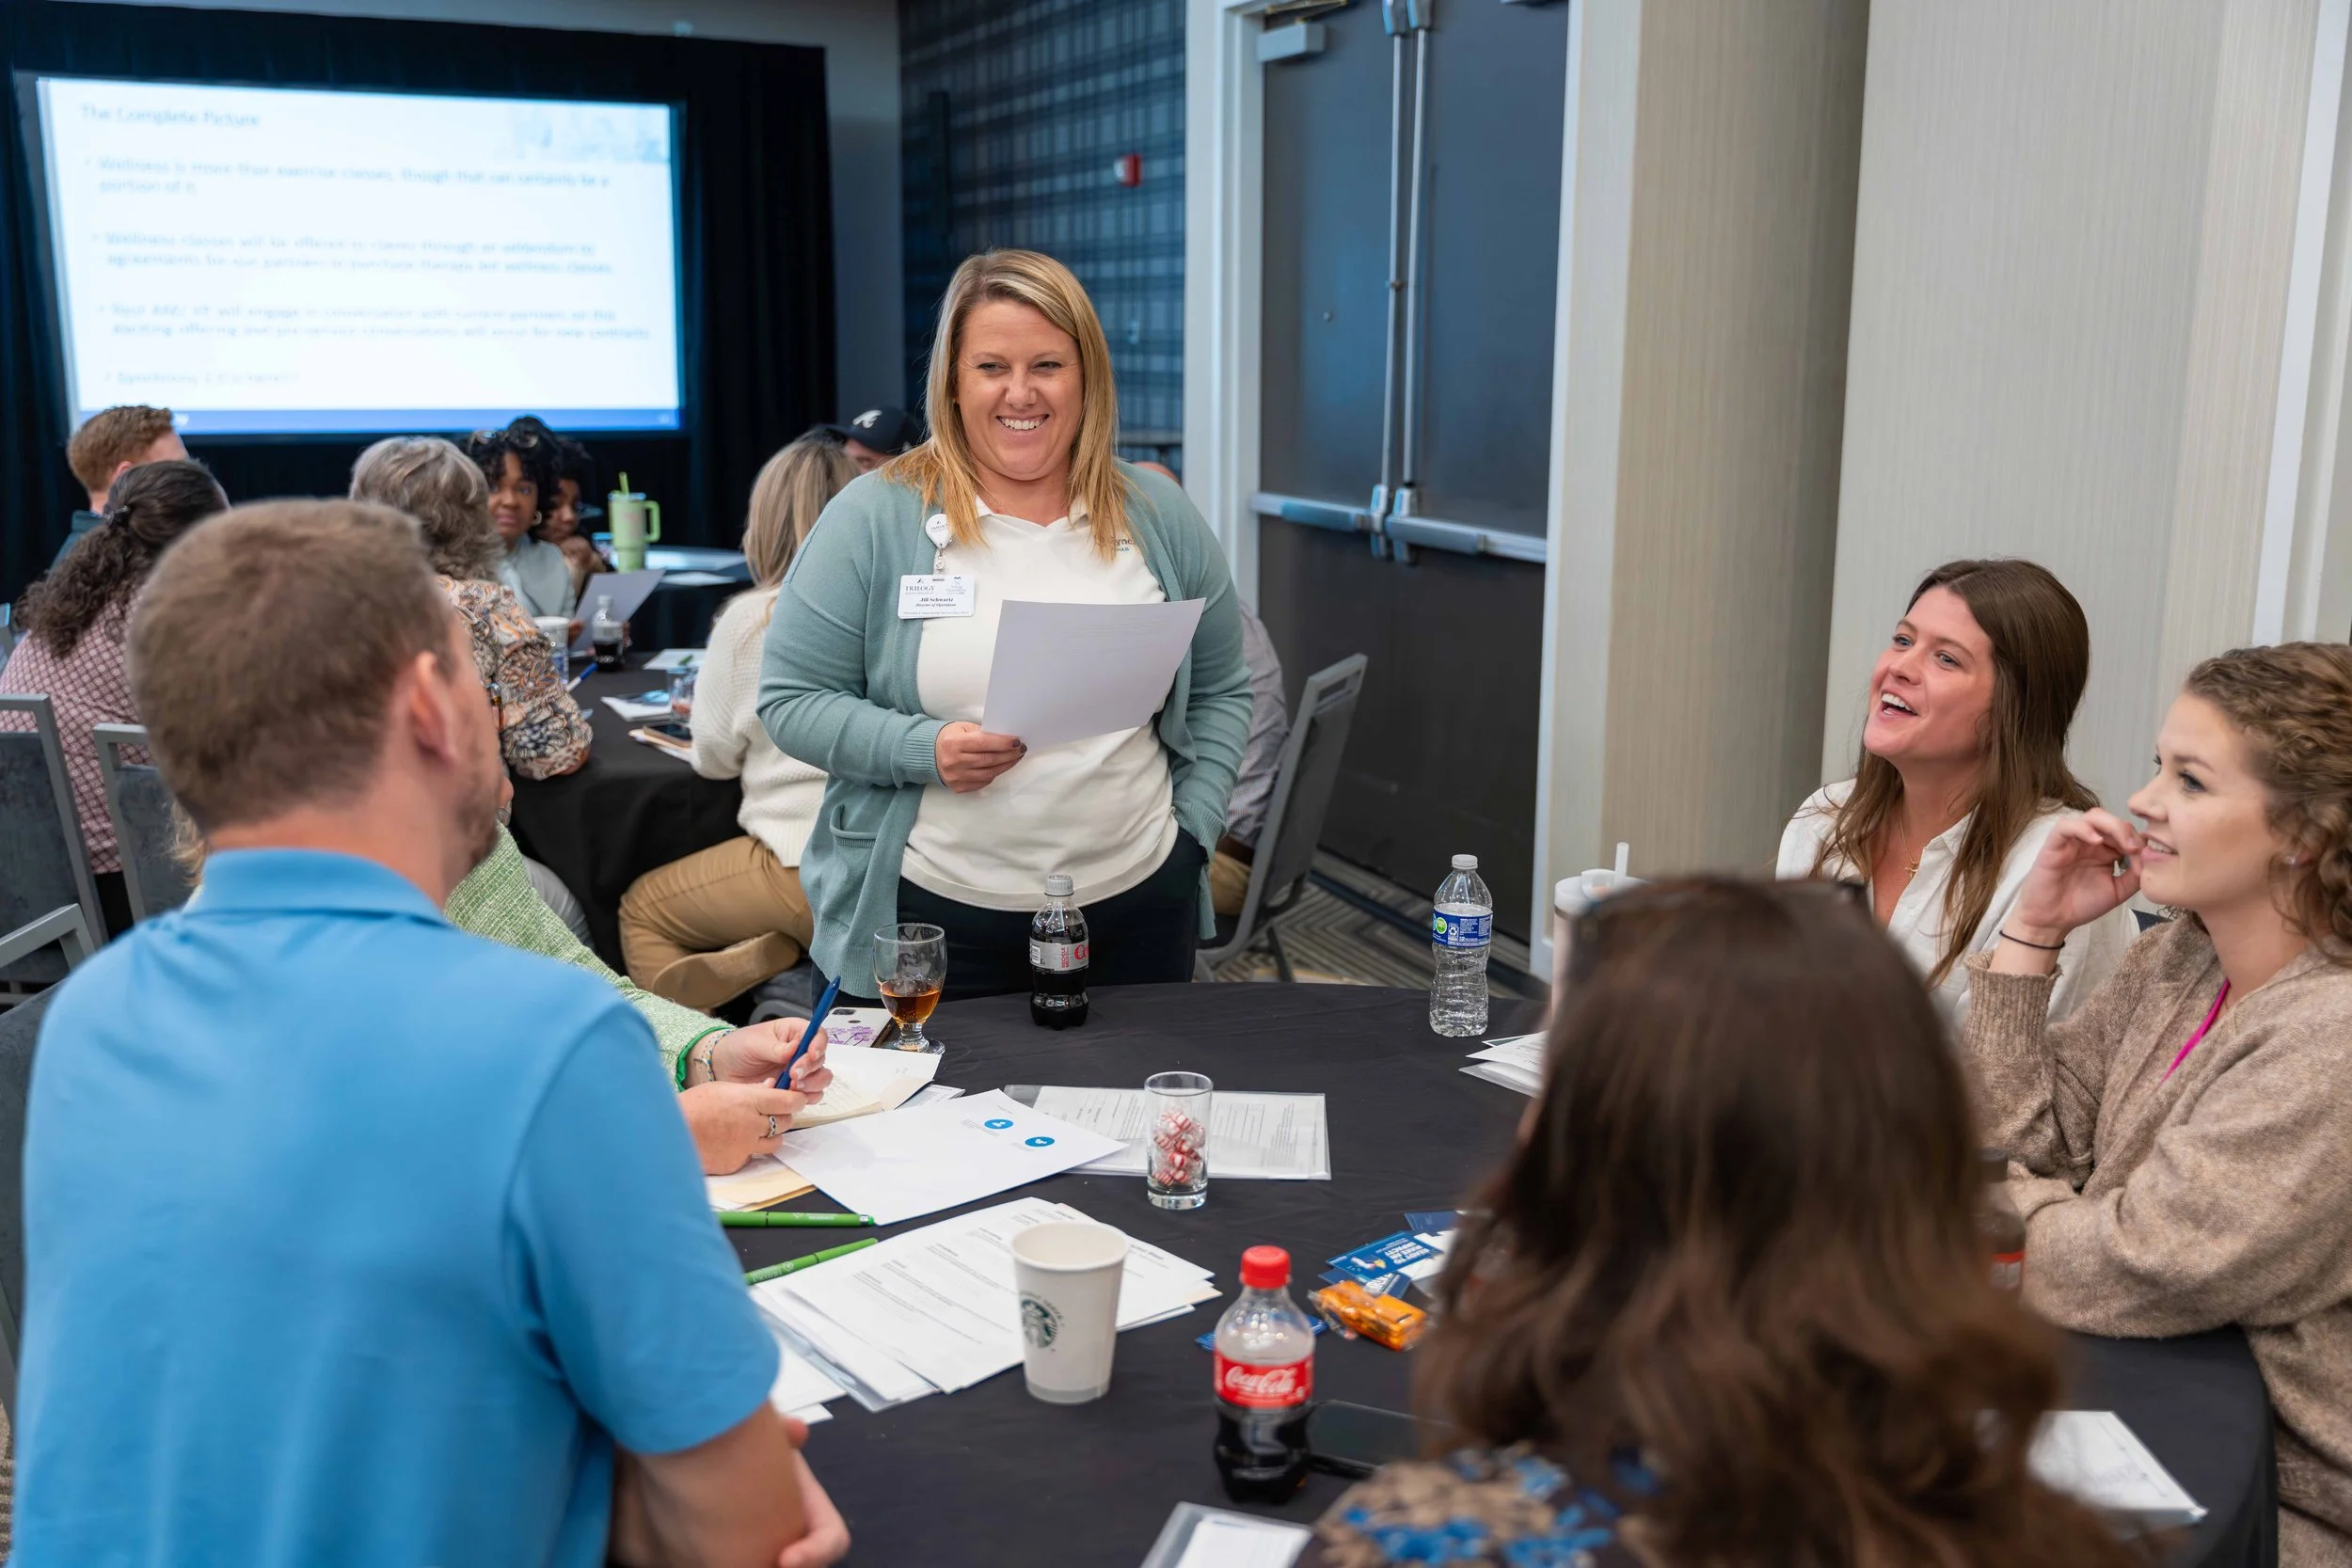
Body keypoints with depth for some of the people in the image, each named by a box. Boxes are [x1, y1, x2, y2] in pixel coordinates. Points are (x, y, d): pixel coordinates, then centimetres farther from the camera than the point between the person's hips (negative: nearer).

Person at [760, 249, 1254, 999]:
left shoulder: (1158, 517, 4)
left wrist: (1191, 828, 0)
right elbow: (792, 699, -4)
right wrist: (921, 750, -19)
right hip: (933, 911, -3)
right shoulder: (872, 519, -6)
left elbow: (1218, 693, 12)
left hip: (1138, 903, 3)